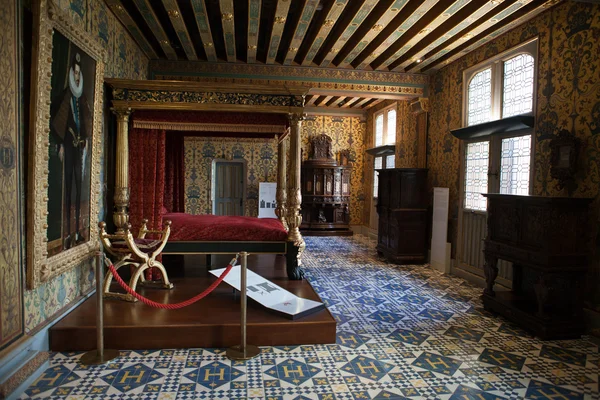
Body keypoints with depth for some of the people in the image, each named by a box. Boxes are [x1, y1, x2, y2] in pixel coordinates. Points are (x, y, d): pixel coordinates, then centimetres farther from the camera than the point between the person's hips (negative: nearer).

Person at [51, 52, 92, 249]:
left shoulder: (82, 98, 14)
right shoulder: (65, 96, -4)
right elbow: (58, 122, -8)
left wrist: (85, 141, 12)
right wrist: (60, 145, -11)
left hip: (79, 144, 6)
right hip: (68, 144, -6)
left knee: (78, 185, 7)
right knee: (68, 185, -4)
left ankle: (77, 229, 14)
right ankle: (68, 232, 0)